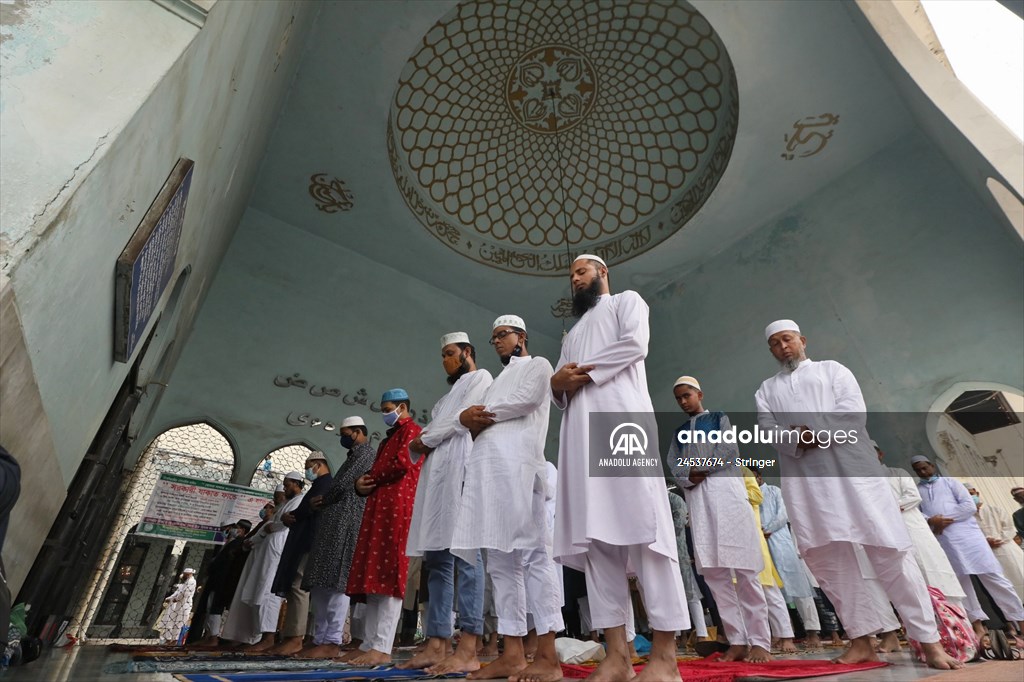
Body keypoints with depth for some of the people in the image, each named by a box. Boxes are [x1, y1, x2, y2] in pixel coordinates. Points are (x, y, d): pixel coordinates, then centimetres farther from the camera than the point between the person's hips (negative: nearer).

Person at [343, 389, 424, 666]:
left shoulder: (411, 430, 0)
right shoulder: (390, 437, 29)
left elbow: (402, 463, -15)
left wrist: (369, 478, -2)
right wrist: (363, 484, 3)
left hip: (397, 506, -9)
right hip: (379, 508, 9)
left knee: (388, 577, -11)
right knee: (374, 578, 7)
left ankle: (382, 648, -10)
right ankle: (368, 644, 11)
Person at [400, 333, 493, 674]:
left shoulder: (480, 377, 7)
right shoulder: (450, 393, 31)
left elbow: (463, 419, -7)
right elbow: (432, 429, 22)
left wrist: (424, 440, 1)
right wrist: (418, 445, 0)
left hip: (460, 464, -9)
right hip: (436, 470, 9)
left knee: (464, 550, -12)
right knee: (436, 558, 4)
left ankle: (468, 650, -12)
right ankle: (437, 644, 8)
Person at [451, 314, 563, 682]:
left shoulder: (537, 365, 13)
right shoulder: (498, 380, 33)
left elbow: (526, 399, -7)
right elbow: (474, 416, 22)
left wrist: (483, 414, 2)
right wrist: (468, 418, -1)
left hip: (517, 464, -7)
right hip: (487, 467, 8)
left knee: (531, 553, -9)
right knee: (500, 561, 4)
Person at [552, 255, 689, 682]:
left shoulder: (626, 301, 18)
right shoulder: (572, 334, 34)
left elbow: (635, 344, -5)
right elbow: (560, 394, 25)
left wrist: (585, 373, -3)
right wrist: (558, 383, 1)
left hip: (621, 416, -6)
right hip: (581, 431, 6)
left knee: (643, 527, -12)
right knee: (595, 535, -3)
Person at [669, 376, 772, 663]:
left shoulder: (719, 418, 14)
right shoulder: (679, 433, 23)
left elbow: (729, 451, -3)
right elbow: (674, 468, 9)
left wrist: (698, 469, -2)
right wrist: (689, 478, -11)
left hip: (726, 492, -4)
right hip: (697, 501, 4)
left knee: (744, 570, -6)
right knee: (714, 573, 0)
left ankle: (760, 642, -1)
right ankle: (737, 642, 5)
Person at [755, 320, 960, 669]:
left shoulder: (832, 369, 14)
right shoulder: (767, 390, 19)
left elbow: (854, 412, -1)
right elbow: (768, 431, 4)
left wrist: (816, 433, -12)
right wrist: (798, 441, -15)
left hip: (850, 467, -1)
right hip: (804, 481, 2)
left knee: (890, 551, -1)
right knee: (830, 560, -1)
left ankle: (928, 640, 8)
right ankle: (862, 639, 7)